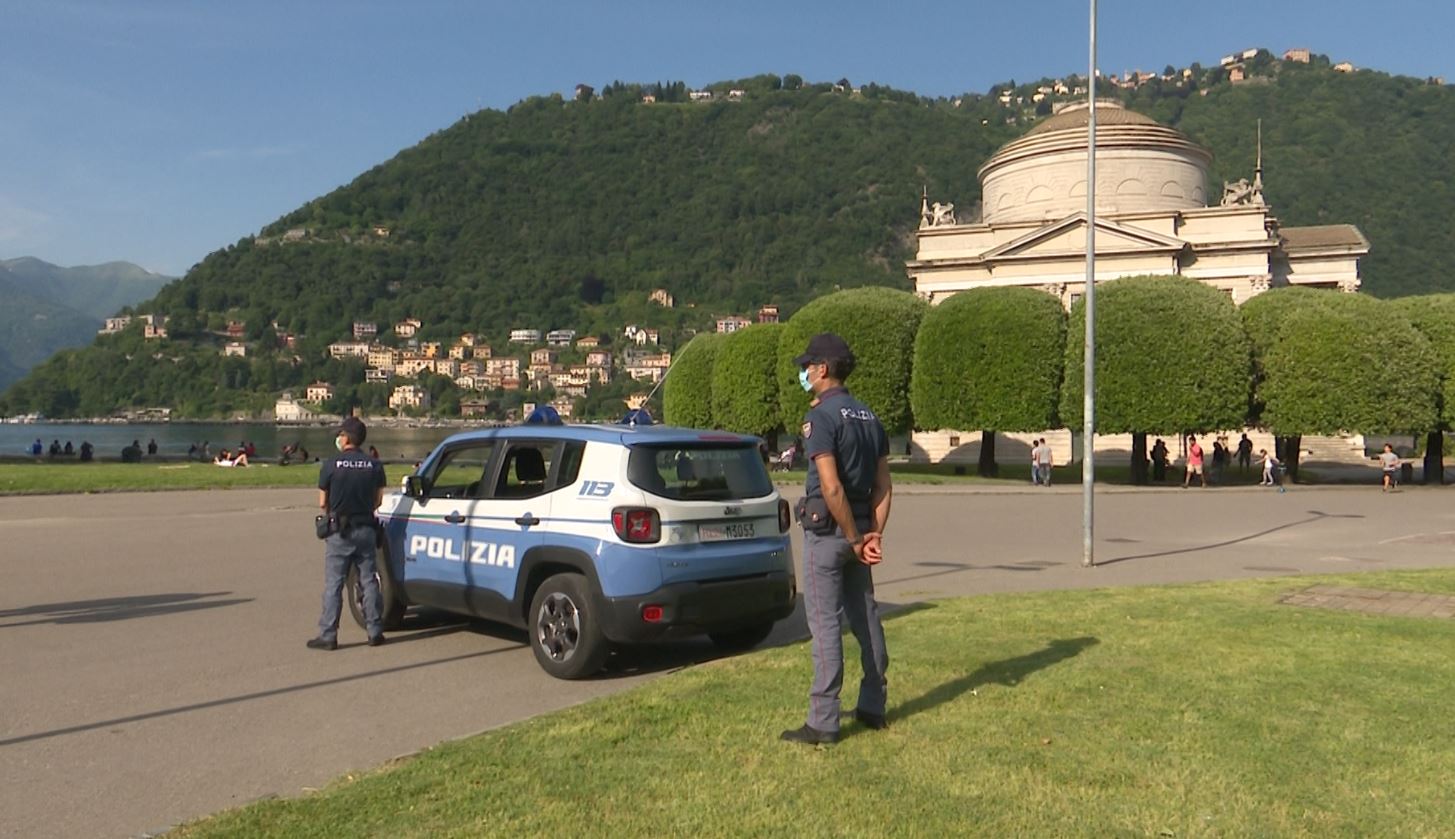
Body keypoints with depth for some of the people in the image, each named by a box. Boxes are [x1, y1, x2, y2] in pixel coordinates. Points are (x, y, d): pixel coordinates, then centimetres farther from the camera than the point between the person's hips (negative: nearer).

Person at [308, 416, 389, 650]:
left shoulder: (331, 465, -9)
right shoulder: (375, 466, 1)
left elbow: (323, 503, -3)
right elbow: (378, 500, 4)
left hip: (340, 532, -3)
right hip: (366, 529, 3)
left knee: (333, 585, 2)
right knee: (369, 582, 10)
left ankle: (328, 635, 5)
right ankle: (375, 632, 13)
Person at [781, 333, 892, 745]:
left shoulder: (820, 416, -14)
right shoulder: (869, 417, 13)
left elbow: (831, 488, -22)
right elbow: (883, 486, 9)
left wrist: (856, 539, -14)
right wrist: (874, 534, 3)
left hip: (827, 528, -8)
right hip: (859, 527, 8)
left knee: (824, 622, -4)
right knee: (865, 615, 15)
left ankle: (823, 721, 0)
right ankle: (872, 707, 26)